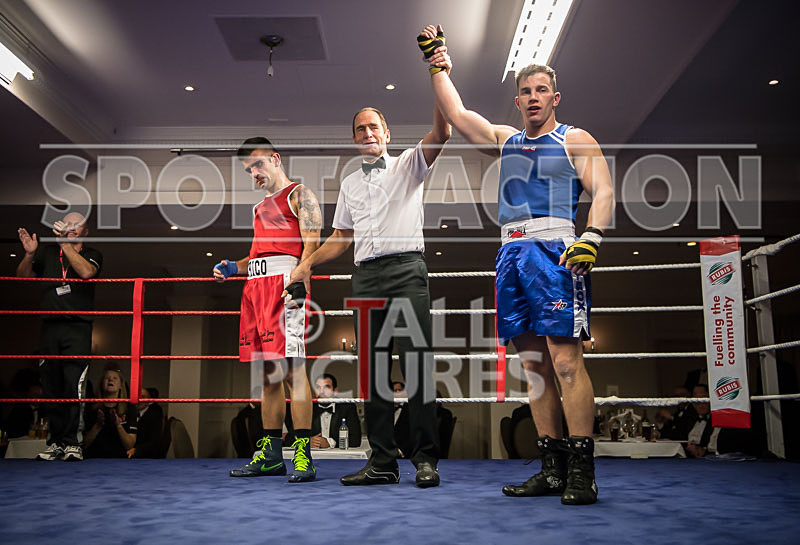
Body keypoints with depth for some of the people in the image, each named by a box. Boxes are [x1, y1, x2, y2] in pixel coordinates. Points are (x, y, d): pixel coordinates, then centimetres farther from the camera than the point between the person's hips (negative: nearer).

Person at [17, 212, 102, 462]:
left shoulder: (92, 255, 6)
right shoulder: (47, 252, 14)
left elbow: (86, 272, -15)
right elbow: (23, 276, 14)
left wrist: (66, 244, -13)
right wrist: (30, 254, -3)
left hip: (78, 328, -3)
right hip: (50, 327, 3)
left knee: (74, 385, -10)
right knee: (51, 387, 5)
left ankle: (72, 443, -5)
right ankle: (55, 442, 13)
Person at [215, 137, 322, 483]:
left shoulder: (299, 195, 5)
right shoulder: (261, 206, 29)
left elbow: (311, 244, -8)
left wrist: (299, 280, -23)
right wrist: (233, 267, 16)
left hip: (285, 281, -8)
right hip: (255, 285, 8)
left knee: (292, 367, -13)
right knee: (269, 372, 8)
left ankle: (303, 455, -11)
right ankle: (271, 454, 12)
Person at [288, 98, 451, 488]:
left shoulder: (407, 165, 11)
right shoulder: (350, 184, 24)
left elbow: (441, 134, -6)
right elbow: (341, 237, 25)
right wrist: (307, 263, 14)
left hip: (406, 270, -5)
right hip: (366, 277, 5)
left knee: (416, 364, -10)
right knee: (373, 369, 2)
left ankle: (425, 459, -6)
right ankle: (383, 462, 7)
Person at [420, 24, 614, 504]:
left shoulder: (574, 140, 8)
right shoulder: (505, 140, 23)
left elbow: (604, 191, -3)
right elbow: (456, 113, 25)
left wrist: (592, 238, -19)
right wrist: (438, 62, 26)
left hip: (555, 251, -5)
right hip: (512, 254, 6)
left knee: (566, 361, -12)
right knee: (534, 365, 4)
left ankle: (583, 469, -7)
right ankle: (554, 467, 10)